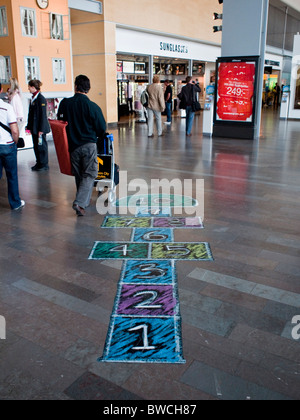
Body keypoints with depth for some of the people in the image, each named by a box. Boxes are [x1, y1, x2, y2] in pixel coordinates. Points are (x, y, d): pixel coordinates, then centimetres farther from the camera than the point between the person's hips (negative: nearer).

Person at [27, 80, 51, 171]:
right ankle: (39, 163, 23)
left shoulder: (41, 99, -14)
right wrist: (29, 126, 15)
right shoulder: (33, 98, 12)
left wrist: (41, 129, -19)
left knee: (41, 145, -1)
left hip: (40, 128, -9)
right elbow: (31, 113, 16)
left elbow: (43, 115, -17)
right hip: (34, 127, 9)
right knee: (36, 146, 13)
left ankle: (44, 165, 9)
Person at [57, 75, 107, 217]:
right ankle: (80, 202, -11)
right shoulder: (93, 107, -12)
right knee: (89, 174, 4)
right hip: (89, 145, -3)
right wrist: (96, 136, 17)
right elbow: (102, 128, -4)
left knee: (79, 175, 17)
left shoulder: (64, 103, -4)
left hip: (71, 145, 3)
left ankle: (84, 201, 28)